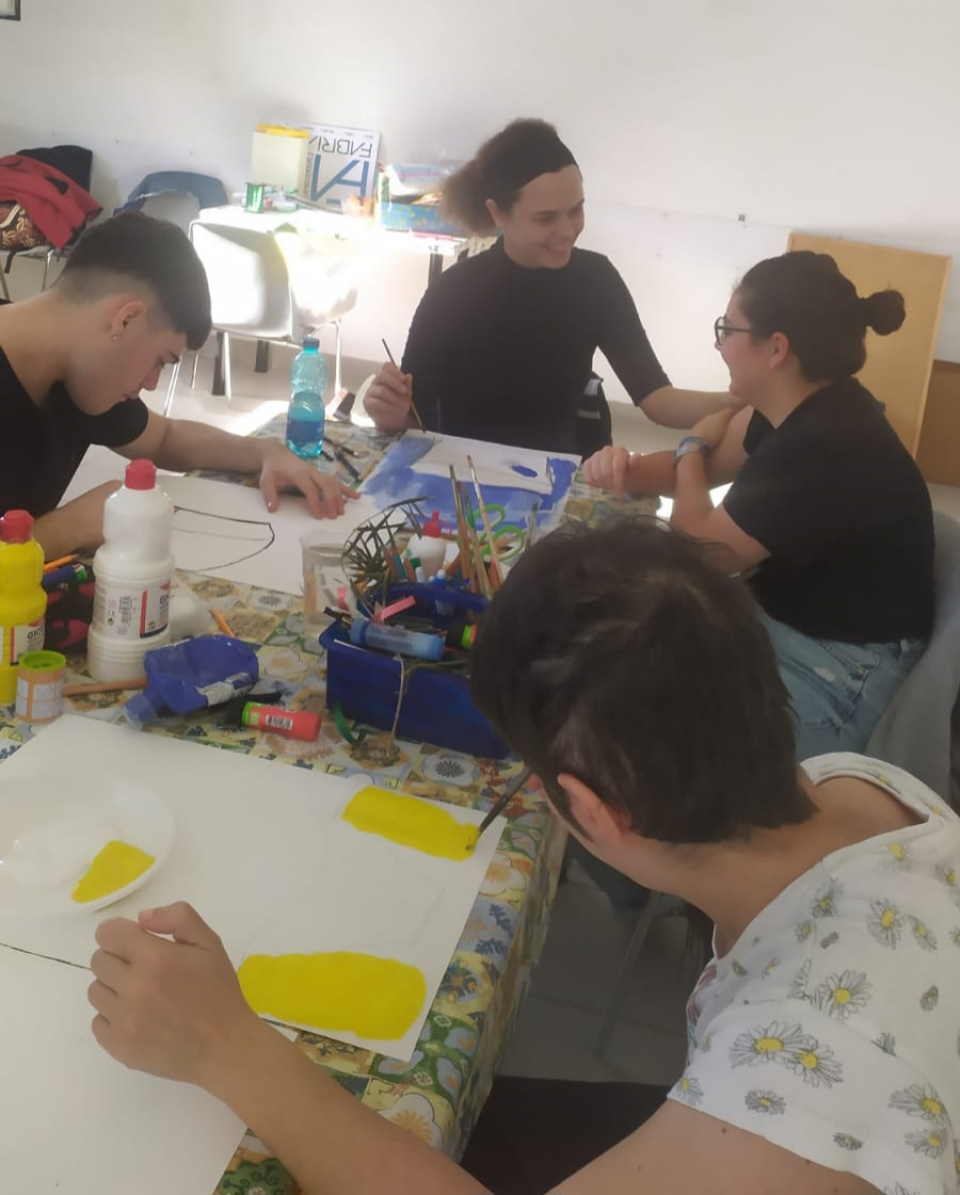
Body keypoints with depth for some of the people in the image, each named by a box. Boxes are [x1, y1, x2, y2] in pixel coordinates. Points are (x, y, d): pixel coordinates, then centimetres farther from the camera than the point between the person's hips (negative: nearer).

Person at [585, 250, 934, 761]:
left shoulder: (826, 448, -30)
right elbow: (709, 467, 12)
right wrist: (630, 469, -9)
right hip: (781, 613, 9)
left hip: (837, 675, -9)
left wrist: (692, 446, -3)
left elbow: (701, 552, -19)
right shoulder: (803, 404, -1)